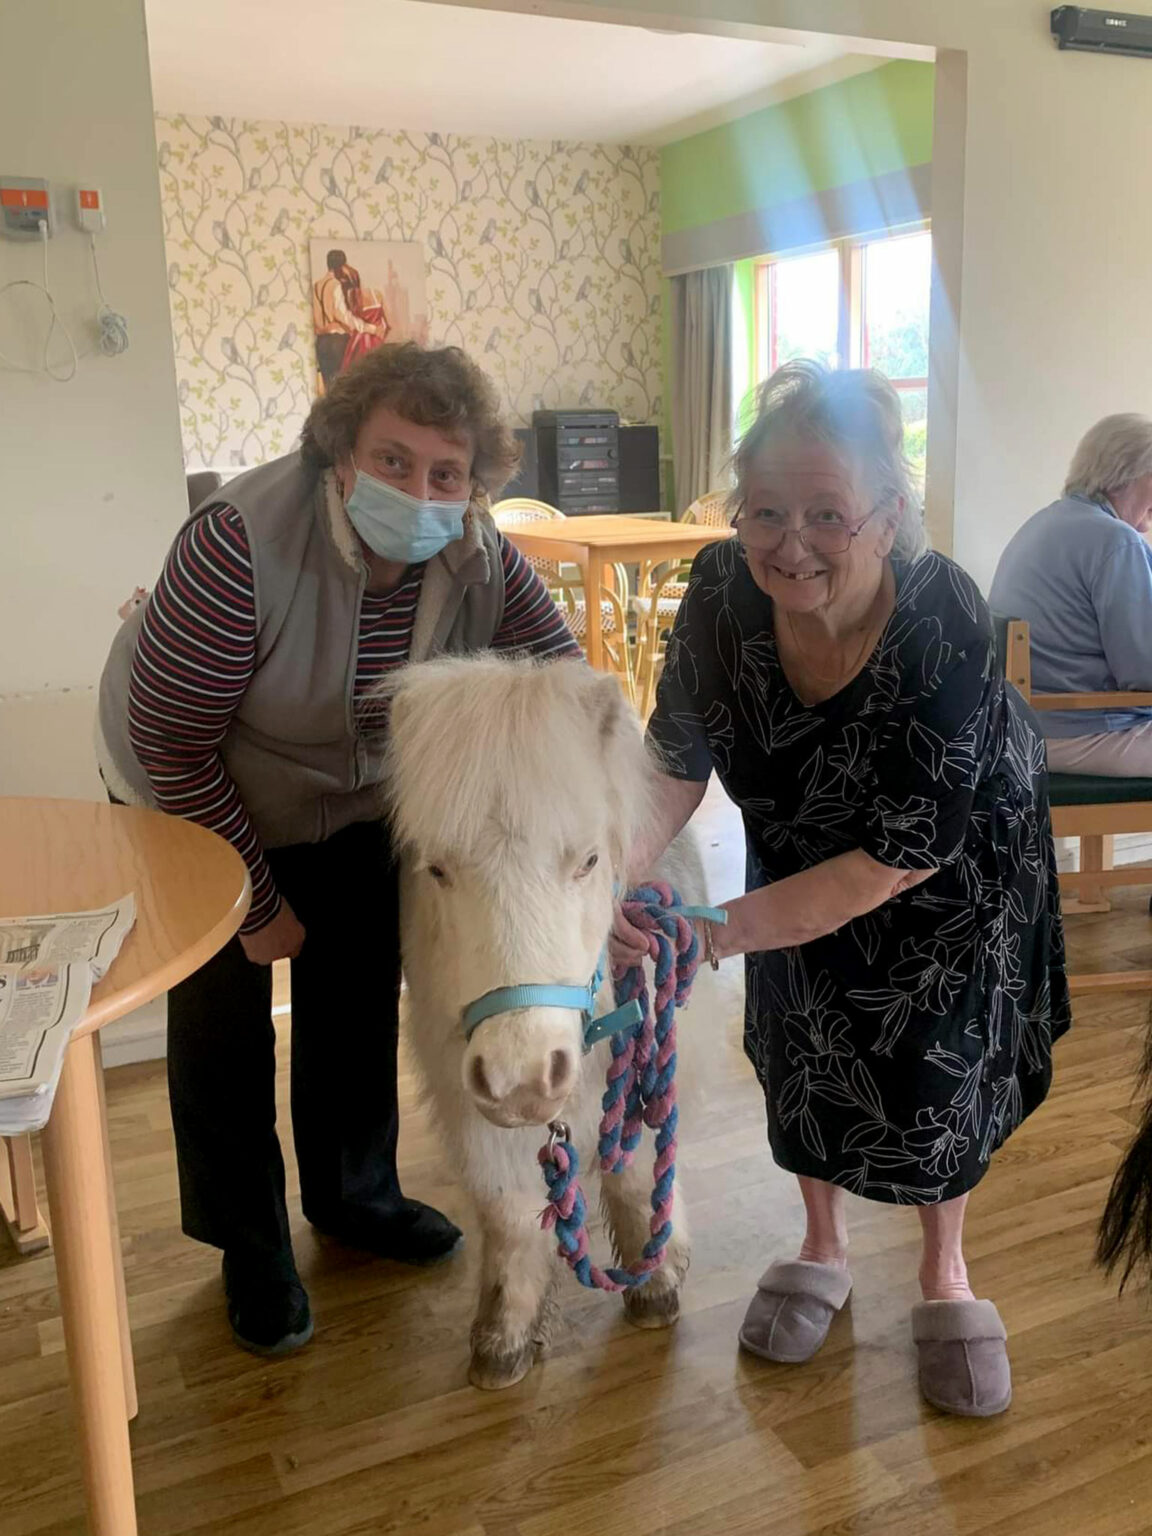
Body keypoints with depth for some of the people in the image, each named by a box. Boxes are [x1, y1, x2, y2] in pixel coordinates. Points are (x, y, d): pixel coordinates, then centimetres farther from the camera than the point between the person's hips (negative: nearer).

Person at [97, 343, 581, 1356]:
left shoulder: (480, 561, -22)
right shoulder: (242, 543, -35)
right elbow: (167, 744, -28)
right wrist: (257, 901, -20)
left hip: (362, 803, 4)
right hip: (201, 801, -4)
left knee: (361, 996, 14)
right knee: (224, 1015, 4)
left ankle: (353, 1194, 40)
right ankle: (250, 1249, 27)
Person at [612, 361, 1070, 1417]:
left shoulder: (946, 636, -40)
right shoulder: (725, 590, -28)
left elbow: (894, 862, -34)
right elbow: (678, 762, -18)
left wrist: (716, 929, -38)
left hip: (955, 862, -3)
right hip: (799, 846, 4)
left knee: (934, 1069, 3)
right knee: (800, 1042, 10)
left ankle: (946, 1275, 31)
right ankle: (824, 1249, 37)